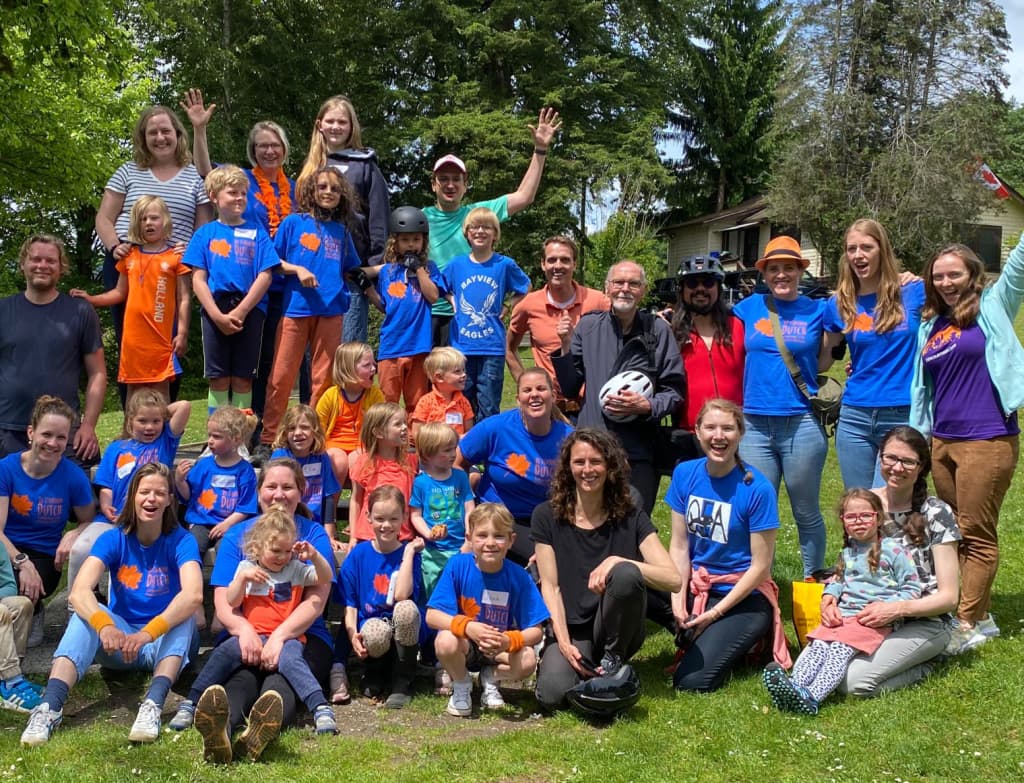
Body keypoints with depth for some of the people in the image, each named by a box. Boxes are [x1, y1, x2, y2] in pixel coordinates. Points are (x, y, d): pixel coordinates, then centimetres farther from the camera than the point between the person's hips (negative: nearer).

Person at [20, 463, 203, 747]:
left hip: (165, 644, -1)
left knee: (184, 616, -33)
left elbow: (194, 595, -31)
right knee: (86, 613, -27)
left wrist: (148, 633, -47)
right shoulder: (113, 539, -6)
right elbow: (79, 591, -24)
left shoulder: (180, 541, -11)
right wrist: (104, 626, -46)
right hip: (119, 641, 2)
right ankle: (51, 706, -42)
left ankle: (153, 704, -50)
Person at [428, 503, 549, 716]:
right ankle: (461, 686, 1)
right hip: (465, 645, -1)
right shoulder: (457, 566, -17)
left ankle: (491, 678, 7)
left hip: (500, 650, 1)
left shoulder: (519, 577, -15)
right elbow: (432, 616, -21)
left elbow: (535, 631, -15)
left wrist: (509, 641, -36)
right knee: (446, 641, -34)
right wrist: (467, 627, -38)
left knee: (527, 661, -29)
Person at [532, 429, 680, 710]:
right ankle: (586, 669, 5)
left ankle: (612, 662, -9)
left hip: (618, 633, 0)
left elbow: (674, 580, -11)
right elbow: (550, 586, -2)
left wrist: (618, 561, -25)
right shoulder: (547, 517, 1)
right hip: (570, 629, 0)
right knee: (552, 695, -30)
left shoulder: (631, 519, -1)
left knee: (626, 574, -31)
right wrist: (564, 643, -14)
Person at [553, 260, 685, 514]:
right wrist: (566, 348, -3)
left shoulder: (658, 331, 0)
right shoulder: (587, 326, 6)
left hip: (639, 453, -1)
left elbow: (675, 390, 3)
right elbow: (570, 389, 10)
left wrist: (647, 406, -14)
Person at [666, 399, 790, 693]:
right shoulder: (685, 474, -2)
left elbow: (760, 566, -12)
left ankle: (743, 639, 11)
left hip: (744, 596, -6)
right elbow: (679, 545, 0)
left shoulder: (757, 489, -16)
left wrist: (715, 613, -14)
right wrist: (678, 600, -13)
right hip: (696, 588, 6)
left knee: (692, 682, -19)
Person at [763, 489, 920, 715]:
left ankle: (811, 697, -48)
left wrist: (885, 607, -11)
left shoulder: (892, 550, 2)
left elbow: (912, 588, 2)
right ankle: (794, 685, -44)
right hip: (841, 614, 6)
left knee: (840, 650, -29)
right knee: (818, 645, -22)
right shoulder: (847, 553, 22)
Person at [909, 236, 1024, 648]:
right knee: (954, 532, 12)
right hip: (942, 441, 6)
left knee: (976, 535, -2)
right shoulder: (930, 326, 13)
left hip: (987, 441, -6)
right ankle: (980, 613, 23)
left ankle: (967, 623, 4)